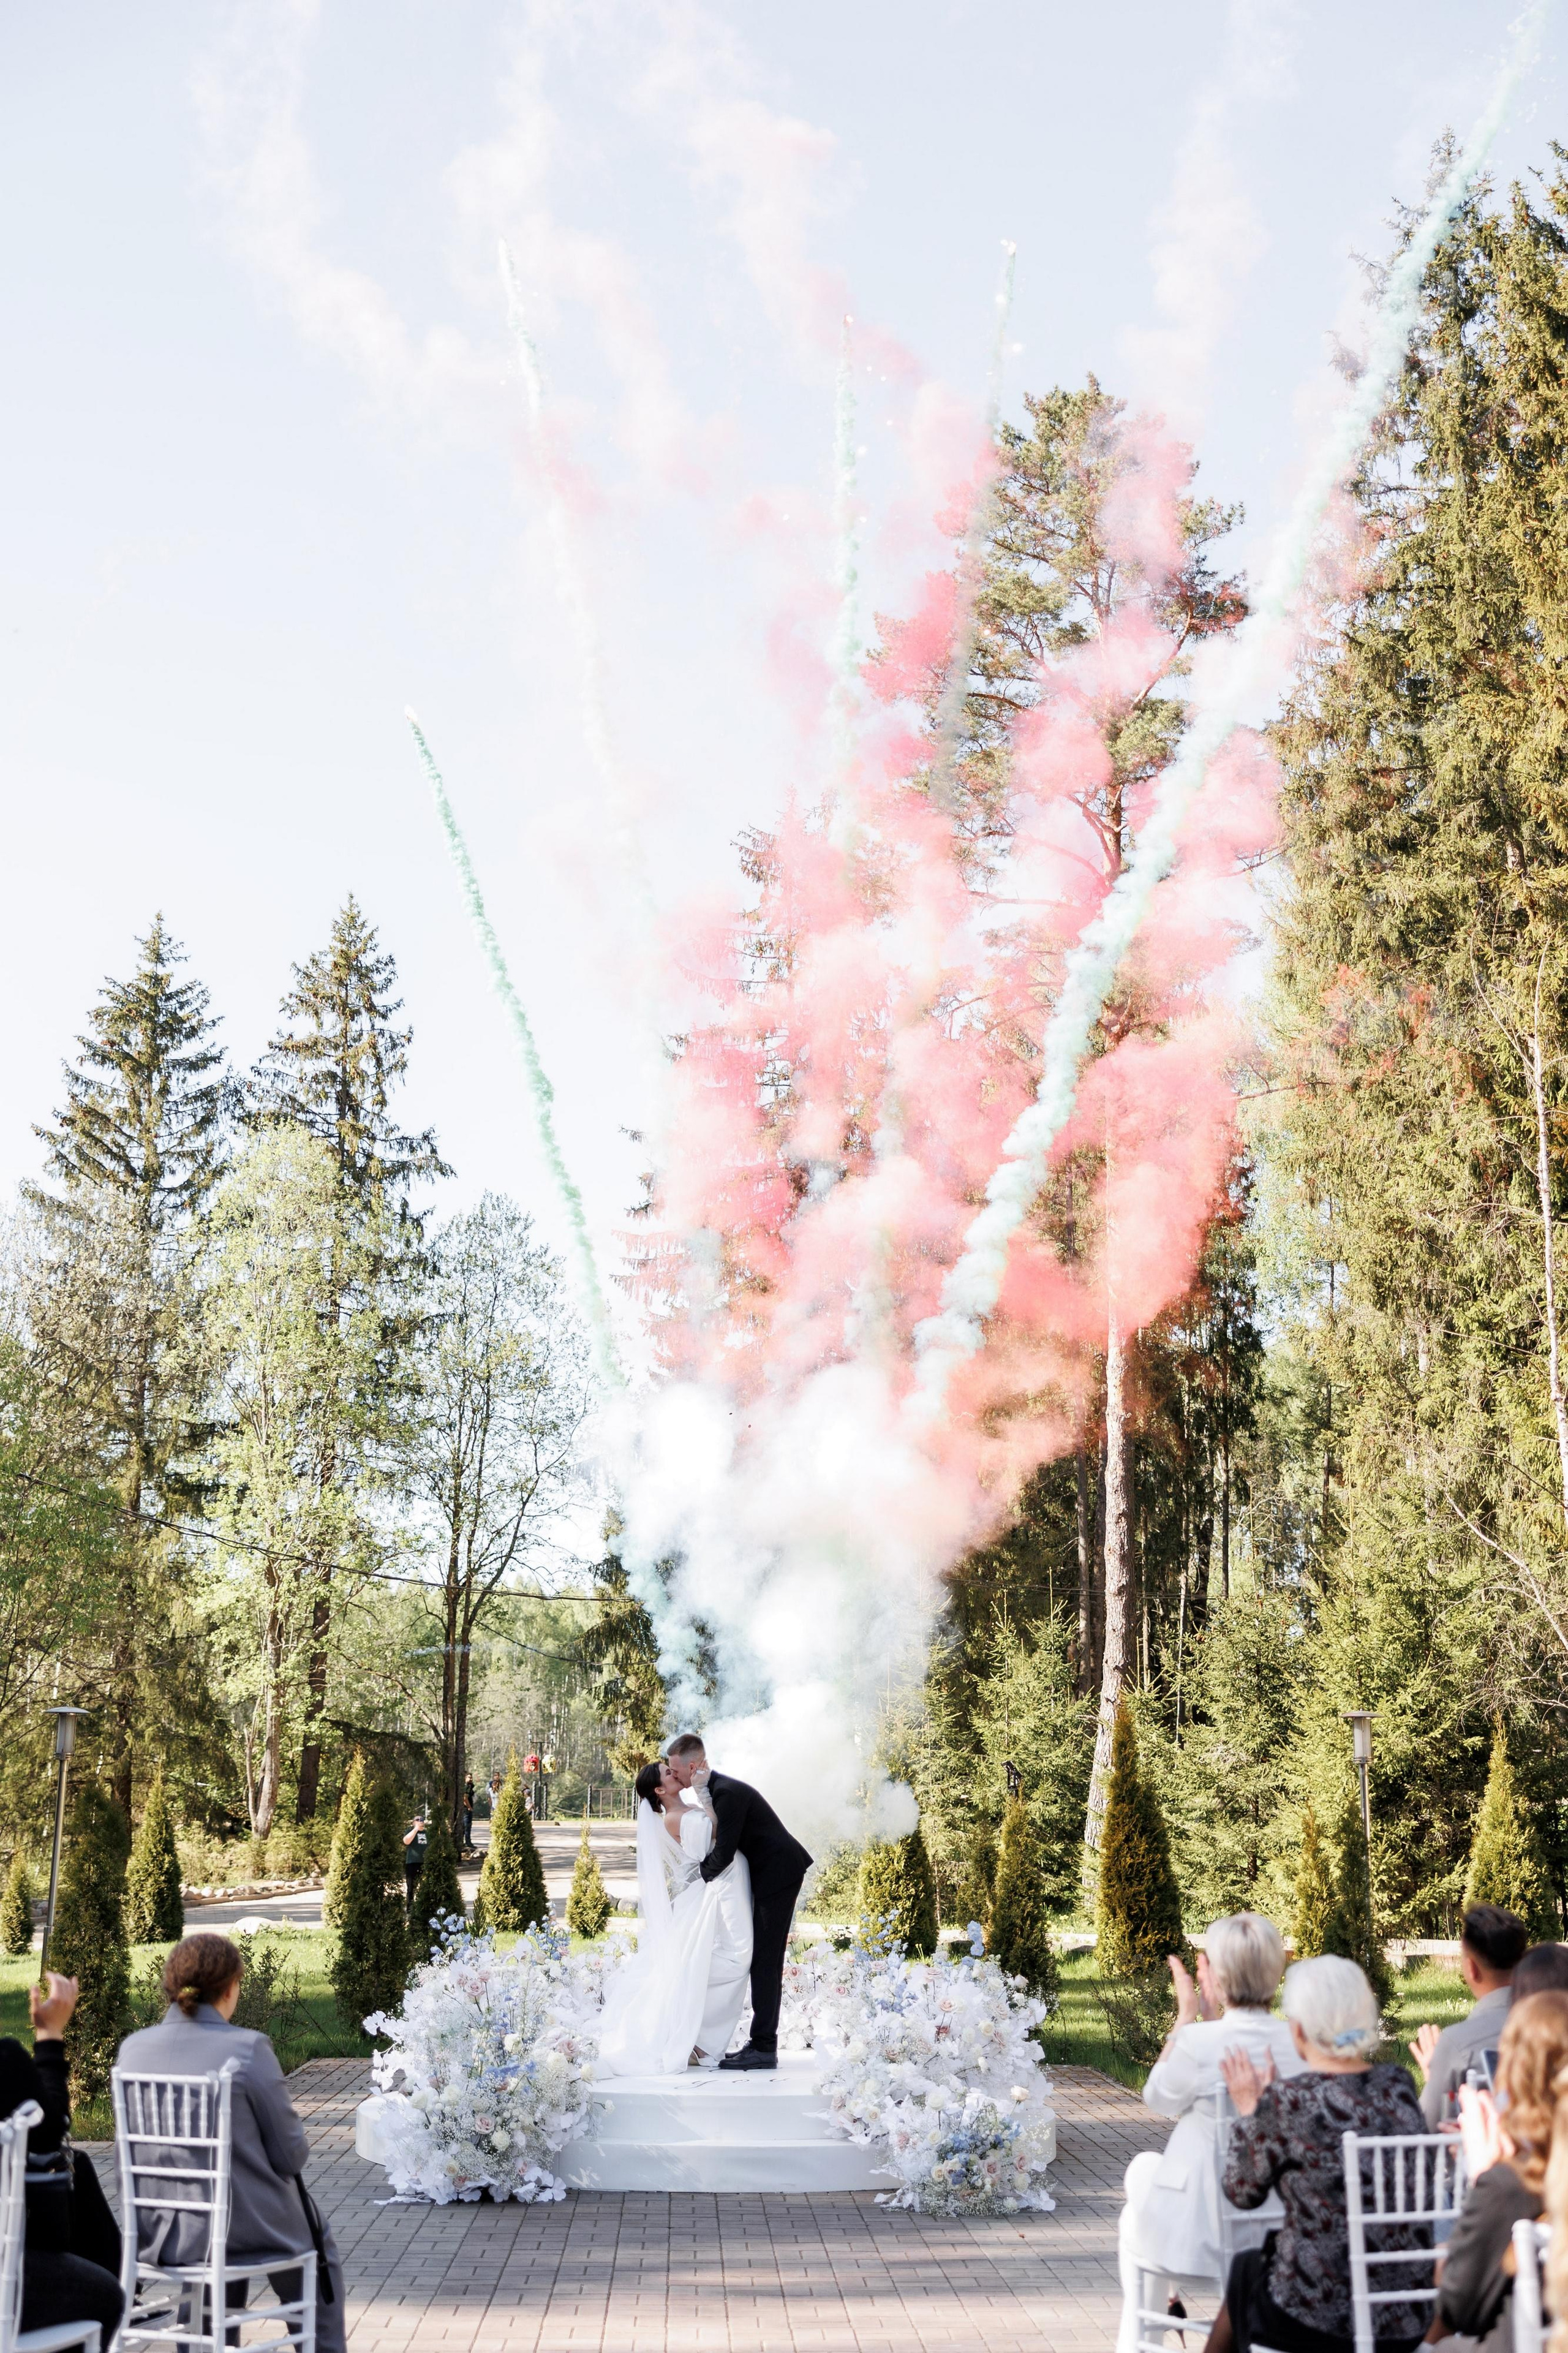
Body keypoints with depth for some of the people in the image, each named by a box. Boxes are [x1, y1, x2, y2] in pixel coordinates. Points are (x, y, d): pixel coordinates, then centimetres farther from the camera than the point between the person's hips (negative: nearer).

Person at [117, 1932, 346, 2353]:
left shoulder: (133, 2048, -6)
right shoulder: (248, 2048, -19)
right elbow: (290, 2155, -13)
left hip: (161, 2237, 4)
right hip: (249, 2231, -4)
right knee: (318, 2249, 29)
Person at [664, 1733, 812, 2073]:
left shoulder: (727, 1793, -22)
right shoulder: (714, 1789, 10)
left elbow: (724, 1853, -24)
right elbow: (722, 1844, 16)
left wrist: (701, 1875, -6)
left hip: (779, 1872, -10)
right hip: (769, 1872, 10)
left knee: (765, 1959, -10)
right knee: (762, 1958, 10)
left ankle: (764, 2048, -9)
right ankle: (762, 2044, 12)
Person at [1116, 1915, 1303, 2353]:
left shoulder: (1199, 2040, -22)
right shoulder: (1300, 2043, -7)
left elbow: (1159, 2099, -1)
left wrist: (1186, 2015, 3)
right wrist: (1211, 2019, 12)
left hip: (1203, 2235, -5)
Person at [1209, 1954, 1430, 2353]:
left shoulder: (1286, 2103, -18)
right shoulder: (1399, 2087, -2)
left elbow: (1242, 2192, -2)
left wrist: (1248, 2110, 11)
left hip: (1323, 2320, -5)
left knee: (1243, 2269, 26)